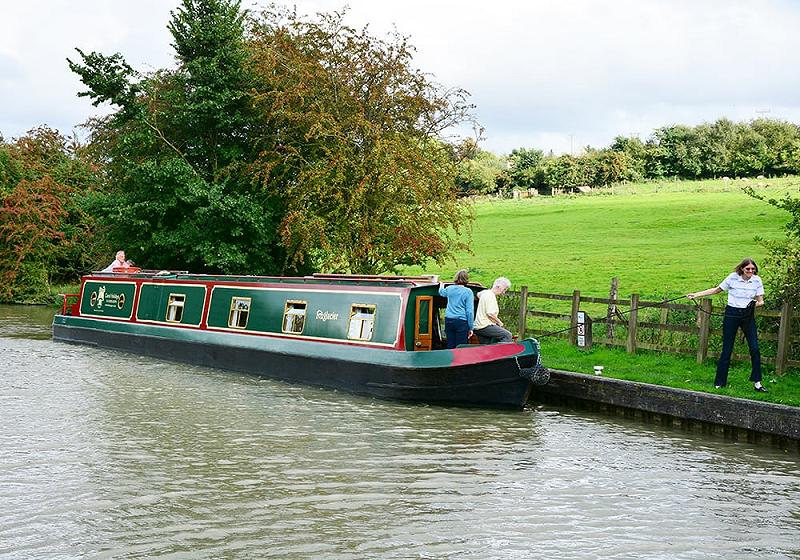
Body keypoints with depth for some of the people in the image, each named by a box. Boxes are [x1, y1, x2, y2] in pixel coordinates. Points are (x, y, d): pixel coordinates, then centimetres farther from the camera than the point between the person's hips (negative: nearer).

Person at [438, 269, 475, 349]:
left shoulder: (449, 289, 7)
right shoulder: (468, 292, -6)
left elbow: (441, 292, 32)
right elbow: (470, 311, -9)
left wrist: (441, 285, 55)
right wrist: (470, 328, -4)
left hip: (449, 320, 4)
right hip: (461, 321, -4)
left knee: (450, 346, 8)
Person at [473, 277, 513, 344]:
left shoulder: (485, 292, 16)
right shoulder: (491, 296, -15)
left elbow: (479, 295, 42)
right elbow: (490, 314, -23)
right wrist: (499, 322, -8)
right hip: (485, 326, -10)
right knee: (507, 335, -16)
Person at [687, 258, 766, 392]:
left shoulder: (757, 280, -1)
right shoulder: (733, 278, -6)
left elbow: (760, 300, 3)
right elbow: (717, 290, 6)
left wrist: (760, 303, -22)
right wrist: (696, 295, 2)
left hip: (748, 315, 2)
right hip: (732, 314, -2)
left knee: (755, 349, -5)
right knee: (727, 349, 2)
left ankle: (757, 383, 4)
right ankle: (720, 382, 11)